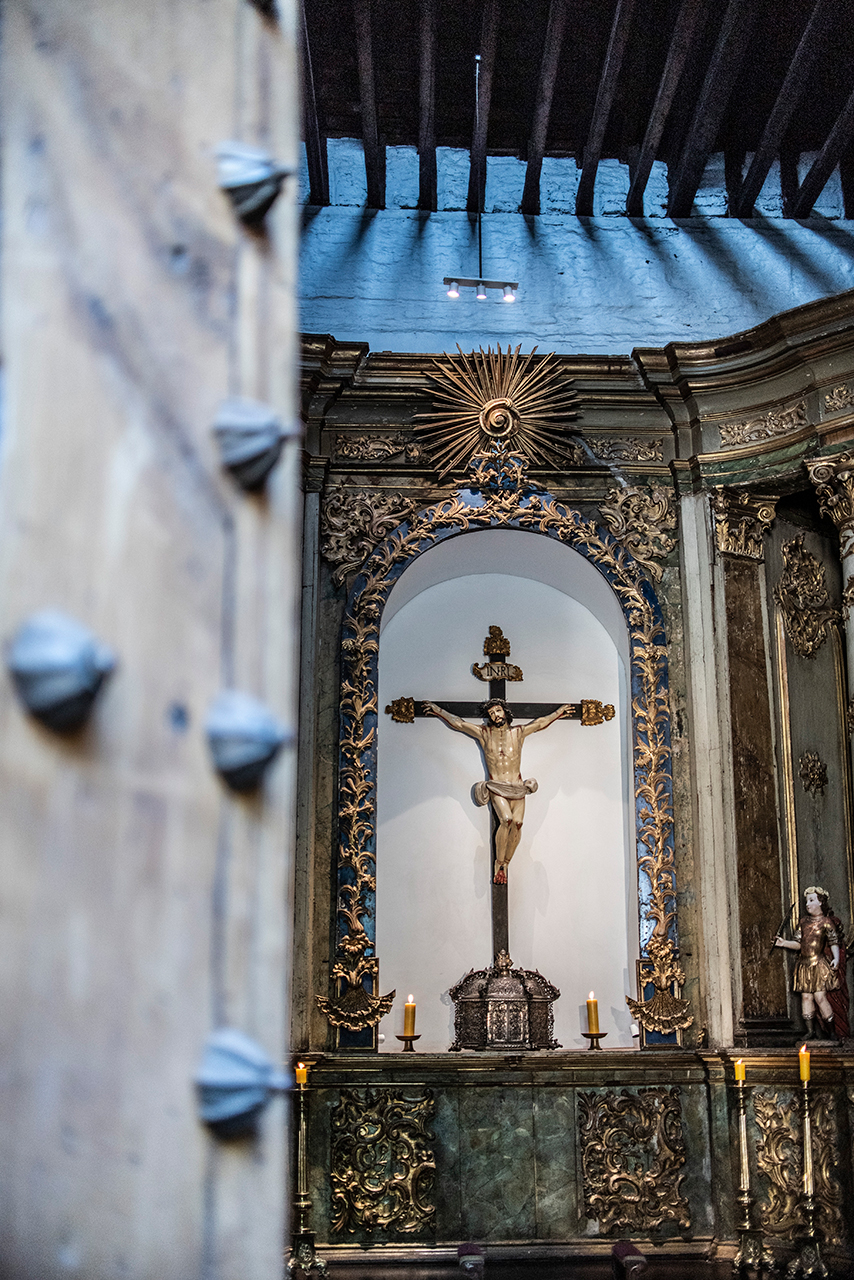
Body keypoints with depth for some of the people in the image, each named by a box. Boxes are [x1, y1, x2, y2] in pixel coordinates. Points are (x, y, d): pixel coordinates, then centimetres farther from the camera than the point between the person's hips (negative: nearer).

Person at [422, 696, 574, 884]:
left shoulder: (518, 732, 12)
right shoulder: (484, 733, 8)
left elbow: (541, 723, 23)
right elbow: (457, 723, 13)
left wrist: (560, 712, 29)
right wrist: (438, 710, 16)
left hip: (517, 788, 2)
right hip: (496, 788, -2)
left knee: (517, 822, -21)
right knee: (506, 819, -26)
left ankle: (506, 863, -7)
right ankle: (498, 863, -14)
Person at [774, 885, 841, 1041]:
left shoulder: (826, 922, -3)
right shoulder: (804, 921, 13)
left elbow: (834, 943, -4)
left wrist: (836, 958, -19)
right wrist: (784, 943, 1)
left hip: (819, 965, -5)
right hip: (804, 965, 6)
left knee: (820, 997, -10)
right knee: (806, 997, 3)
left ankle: (832, 1033, 1)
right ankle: (811, 1032, 10)